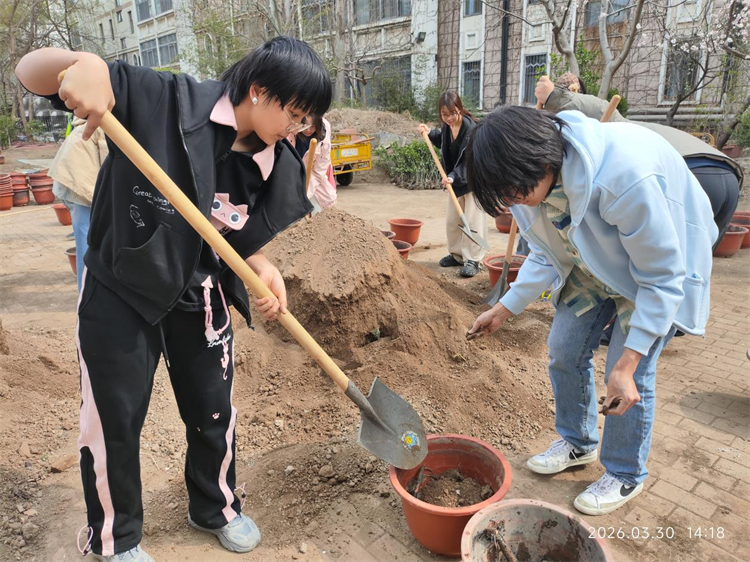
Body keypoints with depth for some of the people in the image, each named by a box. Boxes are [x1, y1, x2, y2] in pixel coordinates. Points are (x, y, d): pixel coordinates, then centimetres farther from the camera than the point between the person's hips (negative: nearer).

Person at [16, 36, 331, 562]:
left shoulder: (274, 162, -6)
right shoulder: (162, 100, -20)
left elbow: (242, 236, 5)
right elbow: (31, 71, -18)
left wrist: (265, 269, -16)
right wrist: (83, 63, -40)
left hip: (200, 299, 4)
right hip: (120, 292, -4)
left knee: (214, 411, 15)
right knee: (114, 420, 9)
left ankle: (215, 507, 43)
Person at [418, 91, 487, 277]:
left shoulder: (472, 128, -25)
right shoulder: (446, 127, -2)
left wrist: (454, 176, -37)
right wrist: (430, 133, 7)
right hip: (457, 180, 8)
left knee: (473, 221, -7)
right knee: (452, 220, 12)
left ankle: (473, 260, 0)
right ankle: (457, 255, 26)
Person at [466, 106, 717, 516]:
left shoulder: (627, 175, -42)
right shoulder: (540, 175, -19)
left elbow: (662, 278, -30)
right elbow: (547, 252, -1)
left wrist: (626, 365, -31)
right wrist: (505, 309, -4)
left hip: (658, 265, -6)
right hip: (593, 264, 7)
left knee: (632, 372, -6)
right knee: (564, 350, 7)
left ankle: (626, 475, 20)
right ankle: (577, 442, 32)